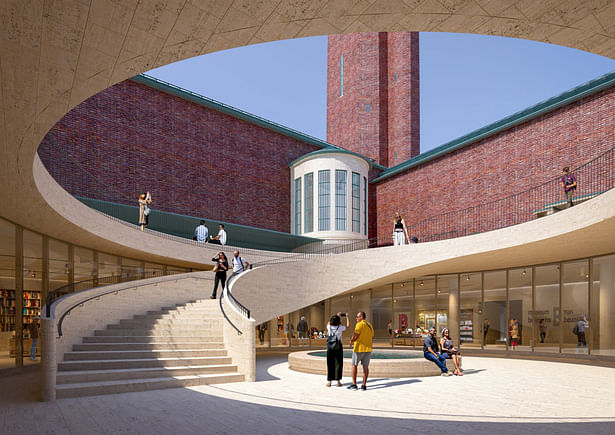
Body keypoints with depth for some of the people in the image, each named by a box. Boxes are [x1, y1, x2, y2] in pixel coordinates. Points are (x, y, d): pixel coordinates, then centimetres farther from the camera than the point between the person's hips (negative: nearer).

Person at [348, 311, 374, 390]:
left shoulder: (359, 324, -12)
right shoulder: (370, 326, 11)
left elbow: (355, 336, -18)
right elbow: (372, 338, 14)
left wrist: (351, 341, 1)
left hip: (359, 348, -6)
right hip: (368, 348, 6)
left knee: (354, 365, 5)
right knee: (365, 366, 7)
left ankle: (354, 384, 3)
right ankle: (364, 385, 7)